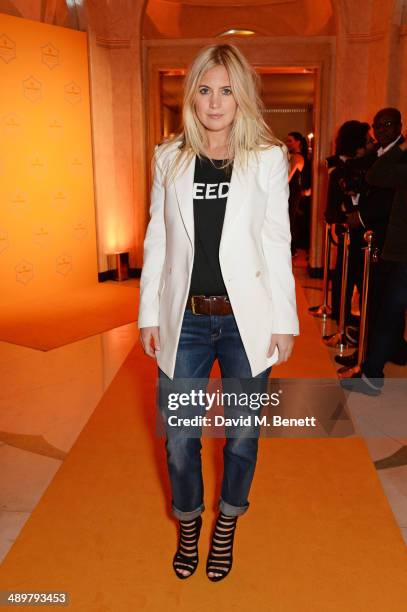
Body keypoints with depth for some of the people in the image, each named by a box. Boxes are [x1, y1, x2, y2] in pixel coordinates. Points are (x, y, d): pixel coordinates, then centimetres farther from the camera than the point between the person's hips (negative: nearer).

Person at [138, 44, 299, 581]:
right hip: (184, 320, 2)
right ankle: (189, 522, 39)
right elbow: (157, 240, 6)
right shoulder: (170, 158, 5)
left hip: (245, 320, -1)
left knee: (241, 435, 13)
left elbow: (277, 243, -1)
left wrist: (284, 321, -4)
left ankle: (227, 526, 40)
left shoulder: (268, 158, -1)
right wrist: (149, 313, 3)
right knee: (179, 439, 10)